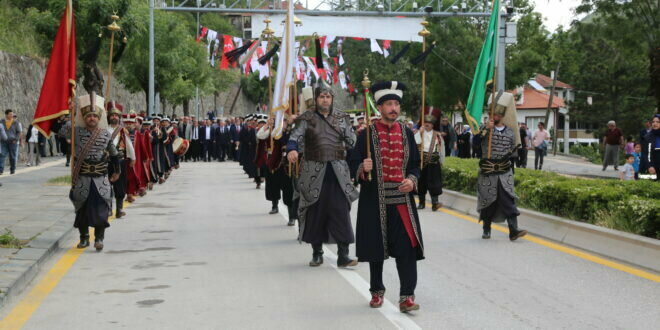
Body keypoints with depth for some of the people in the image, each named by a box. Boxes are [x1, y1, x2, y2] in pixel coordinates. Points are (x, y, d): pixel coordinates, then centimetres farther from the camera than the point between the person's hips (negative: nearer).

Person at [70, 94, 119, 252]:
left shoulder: (106, 135, 3)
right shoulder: (77, 132, 1)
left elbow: (114, 154, 14)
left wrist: (116, 171, 21)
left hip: (101, 179, 0)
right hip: (82, 178, 0)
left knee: (101, 209, -7)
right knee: (82, 209, 7)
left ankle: (99, 238, 1)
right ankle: (84, 237, 20)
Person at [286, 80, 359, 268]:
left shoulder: (342, 118, 11)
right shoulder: (307, 118, 3)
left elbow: (351, 141, 9)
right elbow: (296, 136, -11)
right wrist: (292, 150, -27)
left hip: (338, 172, 1)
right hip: (314, 172, -1)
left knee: (341, 211, -6)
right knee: (315, 212, 4)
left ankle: (343, 256, -3)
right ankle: (317, 253, 18)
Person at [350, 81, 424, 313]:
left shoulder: (407, 133, 8)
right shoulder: (367, 134, 0)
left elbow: (415, 165, 13)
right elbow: (354, 165, 1)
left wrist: (412, 180, -6)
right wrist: (363, 169, -22)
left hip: (402, 199, 1)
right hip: (375, 201, -1)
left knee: (407, 247, -8)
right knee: (375, 248, 9)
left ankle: (407, 296, -6)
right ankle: (377, 291, 26)